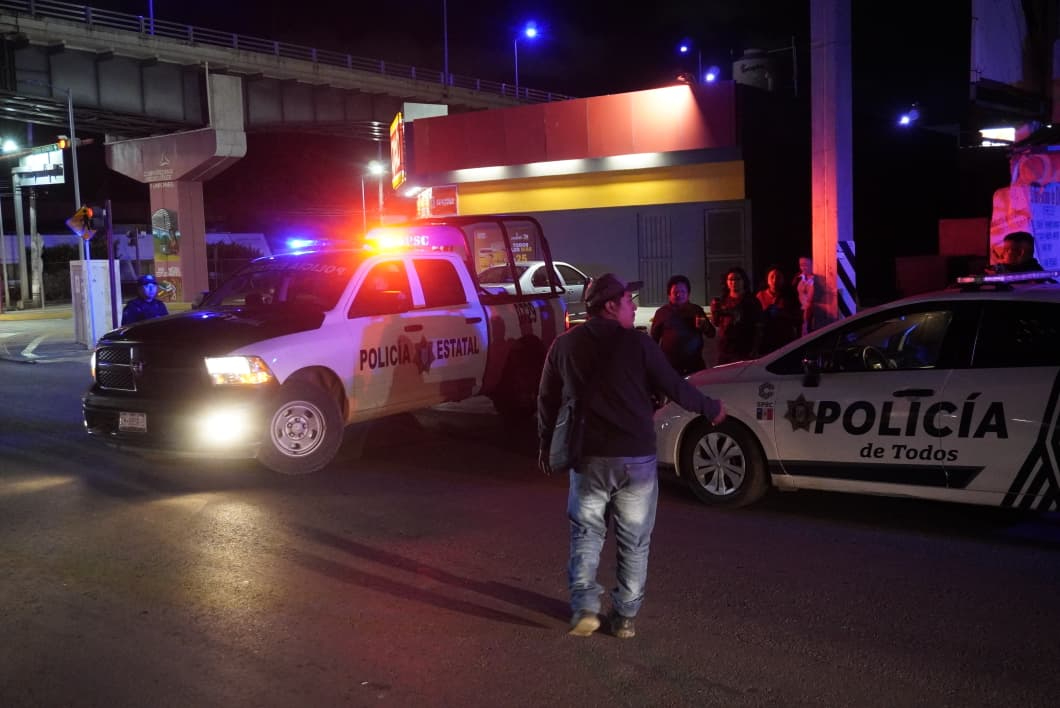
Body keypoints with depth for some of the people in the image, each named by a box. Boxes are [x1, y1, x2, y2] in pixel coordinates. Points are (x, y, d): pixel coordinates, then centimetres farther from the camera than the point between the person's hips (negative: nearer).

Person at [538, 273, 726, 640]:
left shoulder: (564, 344, 3)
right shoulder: (637, 343, -6)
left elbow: (547, 400, 8)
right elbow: (675, 388, -1)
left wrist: (546, 446, 22)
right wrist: (712, 409, 15)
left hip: (587, 457, 2)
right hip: (636, 458, -2)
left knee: (586, 534, 14)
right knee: (634, 541, 11)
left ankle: (584, 607, 2)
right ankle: (625, 617, 14)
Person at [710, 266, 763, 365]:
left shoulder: (752, 301, -2)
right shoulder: (723, 301, 11)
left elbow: (758, 328, -5)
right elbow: (717, 324, 19)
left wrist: (754, 351, -13)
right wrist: (714, 311, -2)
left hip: (744, 352, -5)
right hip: (724, 351, 5)